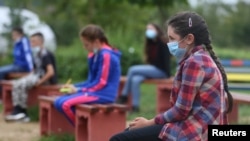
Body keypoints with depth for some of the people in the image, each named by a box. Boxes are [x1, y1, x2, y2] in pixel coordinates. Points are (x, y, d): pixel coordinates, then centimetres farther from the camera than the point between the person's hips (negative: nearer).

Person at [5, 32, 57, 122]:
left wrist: (39, 82, -20)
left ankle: (22, 112, -12)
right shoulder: (37, 54, 12)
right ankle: (17, 110, -8)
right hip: (37, 76, 10)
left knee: (22, 84, -23)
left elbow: (51, 72, -25)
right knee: (16, 84, -1)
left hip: (46, 79, -10)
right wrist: (25, 77, 7)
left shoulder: (45, 55, -17)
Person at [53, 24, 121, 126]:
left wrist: (78, 90, -10)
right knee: (59, 102, -1)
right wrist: (74, 86, 8)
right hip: (94, 91, 10)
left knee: (65, 104, -24)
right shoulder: (94, 55, 15)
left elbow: (101, 83, -16)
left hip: (103, 94, -10)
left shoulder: (106, 55, -15)